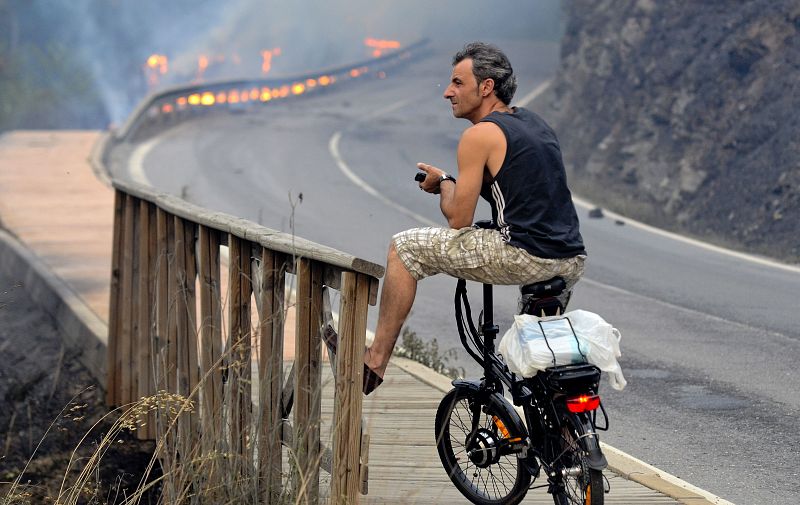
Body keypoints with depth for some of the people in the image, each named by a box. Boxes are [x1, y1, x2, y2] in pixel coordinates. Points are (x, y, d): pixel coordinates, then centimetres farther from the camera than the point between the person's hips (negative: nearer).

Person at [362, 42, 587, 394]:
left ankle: (376, 360, 5)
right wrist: (456, 184, 29)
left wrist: (443, 182, 14)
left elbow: (458, 220, -5)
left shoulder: (480, 135, -6)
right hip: (573, 264, 8)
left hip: (526, 258, -8)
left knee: (405, 248, 2)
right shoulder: (535, 123, 18)